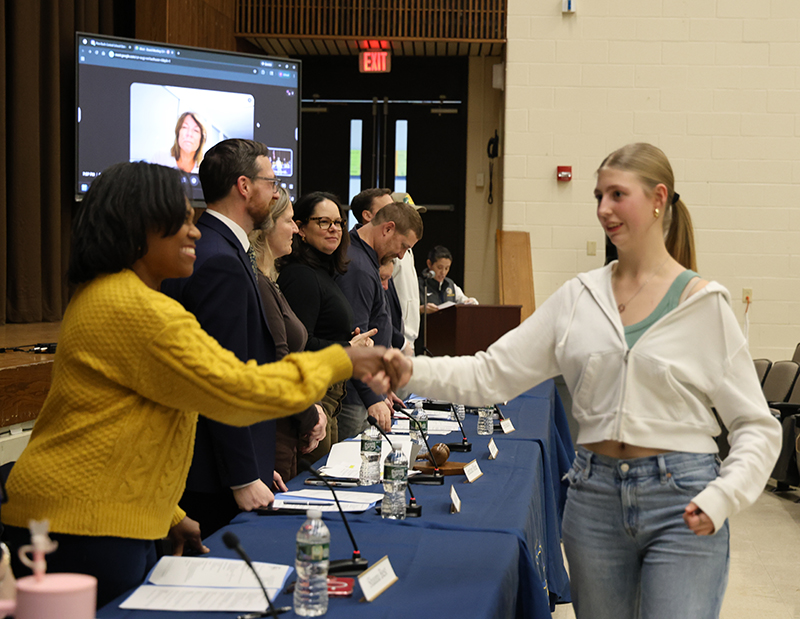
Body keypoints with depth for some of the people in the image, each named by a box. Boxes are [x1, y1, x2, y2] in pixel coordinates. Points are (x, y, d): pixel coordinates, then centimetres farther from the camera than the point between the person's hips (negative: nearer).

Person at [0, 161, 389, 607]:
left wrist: (169, 515, 22)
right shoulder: (138, 310, -19)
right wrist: (338, 363, -10)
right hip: (85, 526, -10)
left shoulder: (99, 296, 17)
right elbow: (238, 392, -20)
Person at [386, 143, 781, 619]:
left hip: (681, 505, -3)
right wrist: (413, 371, -14)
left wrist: (720, 500, -18)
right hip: (595, 495, 4)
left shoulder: (704, 303, -3)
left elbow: (757, 426, -3)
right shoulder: (579, 298, 6)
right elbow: (493, 374, 1)